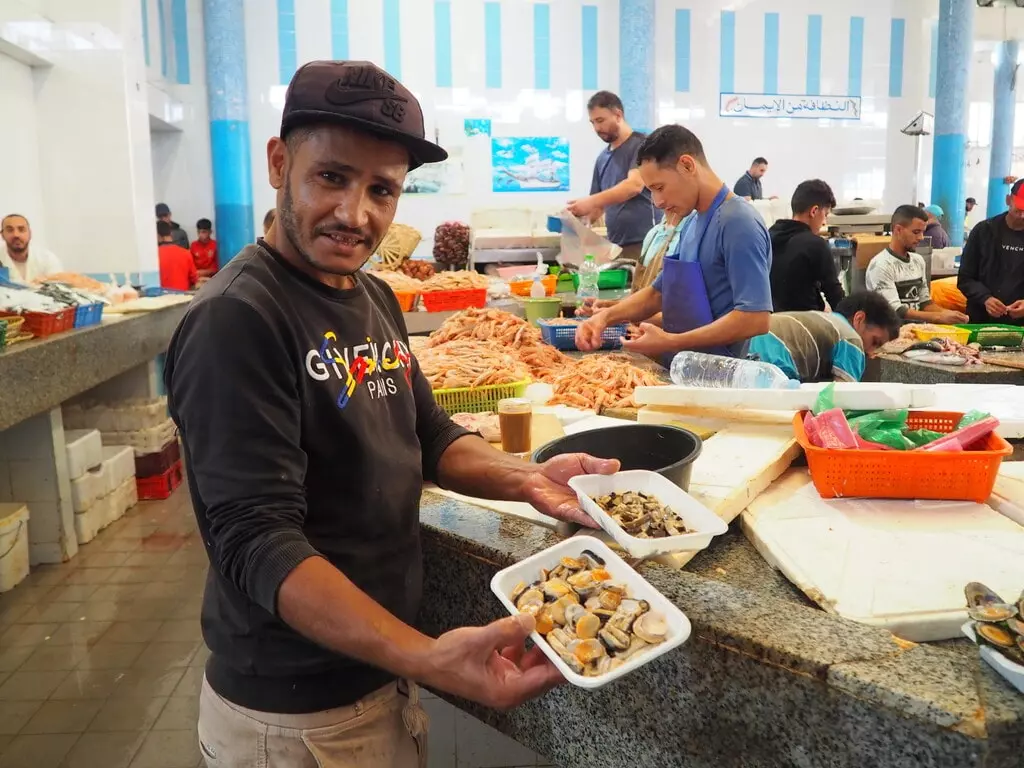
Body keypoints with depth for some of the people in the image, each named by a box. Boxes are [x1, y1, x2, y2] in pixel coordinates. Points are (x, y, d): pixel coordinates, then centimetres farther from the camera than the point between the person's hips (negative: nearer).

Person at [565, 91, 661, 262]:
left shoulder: (640, 144, -3)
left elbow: (635, 185, -18)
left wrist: (591, 201, -24)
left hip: (645, 243, -6)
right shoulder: (602, 158, 17)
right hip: (616, 246, 6)